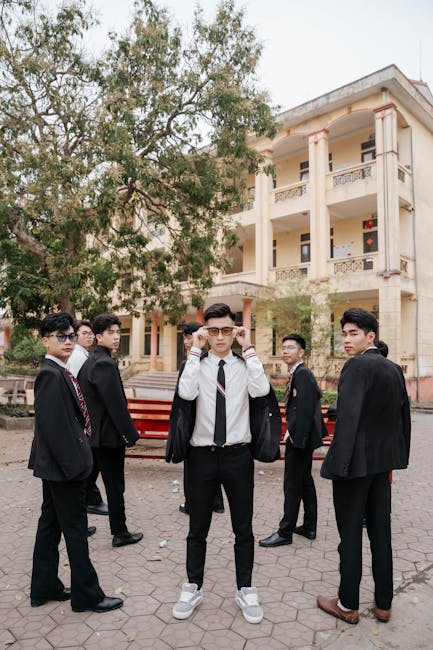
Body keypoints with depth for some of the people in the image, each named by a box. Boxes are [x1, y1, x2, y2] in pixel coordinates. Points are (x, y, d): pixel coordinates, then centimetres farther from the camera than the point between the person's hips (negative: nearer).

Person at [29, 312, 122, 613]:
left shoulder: (58, 373, 10)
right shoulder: (52, 375, -20)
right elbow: (53, 425, -24)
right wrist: (73, 464, -21)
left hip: (55, 465, 10)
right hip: (64, 466, -10)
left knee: (50, 525, 19)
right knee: (76, 530, 3)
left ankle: (44, 587, 34)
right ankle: (87, 595, 17)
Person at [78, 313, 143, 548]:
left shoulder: (88, 362, 10)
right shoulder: (105, 363, -20)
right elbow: (117, 404, -23)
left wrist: (85, 428, 19)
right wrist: (131, 434, -16)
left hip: (90, 433, 9)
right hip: (109, 434, -9)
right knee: (115, 486, 3)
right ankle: (120, 534, 15)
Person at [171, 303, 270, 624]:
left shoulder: (245, 364, 0)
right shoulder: (196, 364, -1)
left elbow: (261, 390, -21)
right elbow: (187, 393, -21)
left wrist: (249, 348, -16)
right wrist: (195, 349, -17)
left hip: (238, 454, 0)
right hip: (203, 454, 0)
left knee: (243, 528, 14)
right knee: (198, 528, 14)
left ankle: (246, 591, 34)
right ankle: (193, 588, 35)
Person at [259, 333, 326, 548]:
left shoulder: (302, 374, -18)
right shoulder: (297, 373, 13)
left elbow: (304, 408, -24)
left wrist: (296, 437, -21)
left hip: (299, 437, -10)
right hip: (302, 437, 10)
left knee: (292, 485, -1)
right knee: (305, 481, 17)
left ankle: (285, 532, 9)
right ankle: (309, 527, 29)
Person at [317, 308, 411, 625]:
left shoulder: (357, 366, -16)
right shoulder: (395, 369, 8)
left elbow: (348, 417, -24)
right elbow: (404, 416, 13)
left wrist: (338, 463, -23)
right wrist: (399, 456, 20)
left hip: (357, 460, -7)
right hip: (383, 461, 8)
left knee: (350, 534, 5)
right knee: (381, 532, 16)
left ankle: (348, 605, 20)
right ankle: (383, 604, 28)